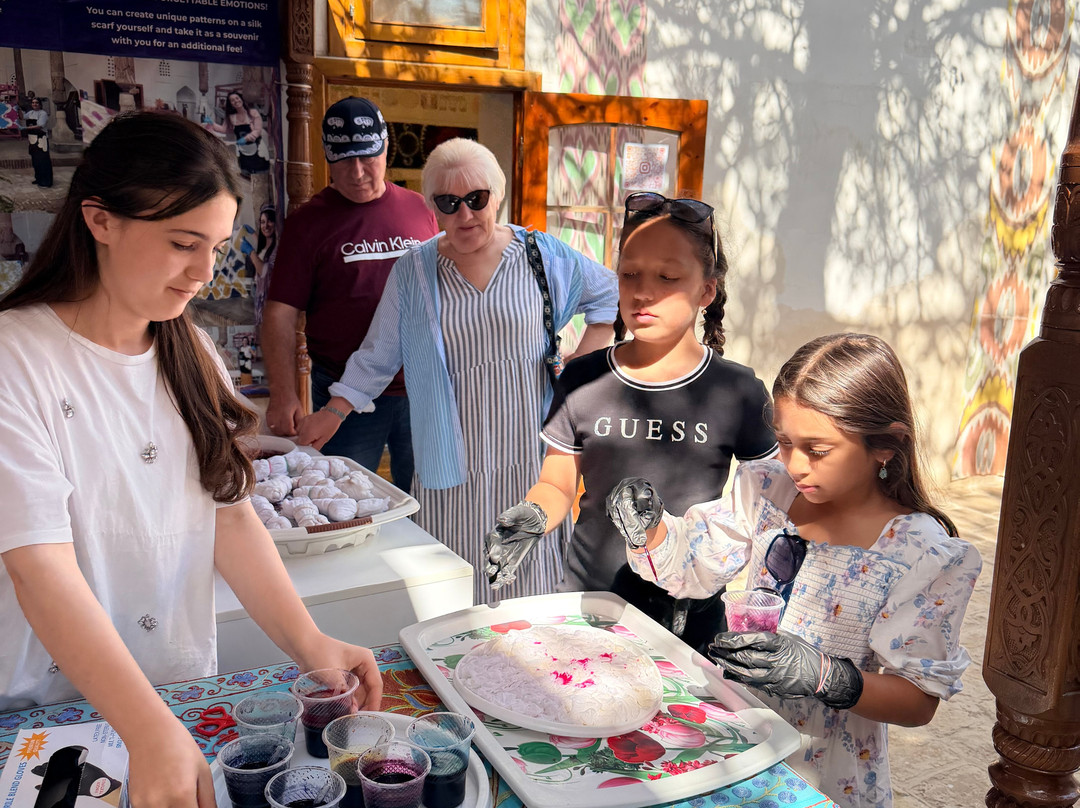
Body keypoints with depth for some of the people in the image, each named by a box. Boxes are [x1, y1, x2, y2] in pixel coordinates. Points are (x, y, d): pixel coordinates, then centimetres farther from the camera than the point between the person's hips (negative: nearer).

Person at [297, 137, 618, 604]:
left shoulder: (541, 254, 2)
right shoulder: (413, 271, 4)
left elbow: (609, 293, 15)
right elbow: (377, 355, 10)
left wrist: (584, 361, 4)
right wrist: (333, 413, 4)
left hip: (528, 455, 0)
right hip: (453, 461, 0)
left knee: (528, 578, 4)